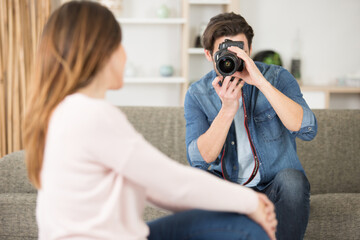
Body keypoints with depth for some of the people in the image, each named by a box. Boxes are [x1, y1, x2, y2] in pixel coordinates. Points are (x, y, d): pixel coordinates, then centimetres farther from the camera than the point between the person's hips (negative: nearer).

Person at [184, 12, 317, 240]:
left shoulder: (277, 77, -6)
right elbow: (199, 159, -14)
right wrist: (227, 109, -27)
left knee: (291, 179, -33)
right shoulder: (198, 94, -3)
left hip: (276, 187, 0)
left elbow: (308, 130, -23)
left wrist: (261, 82, -30)